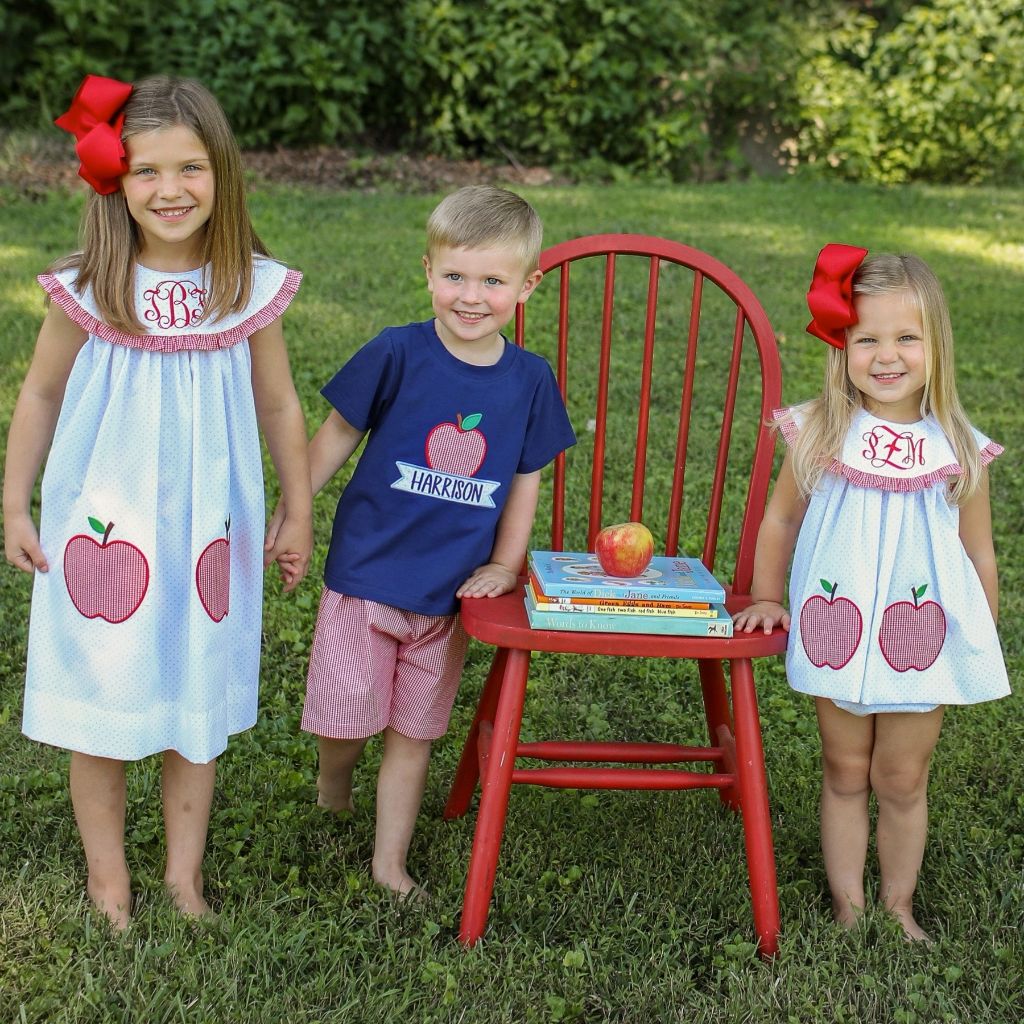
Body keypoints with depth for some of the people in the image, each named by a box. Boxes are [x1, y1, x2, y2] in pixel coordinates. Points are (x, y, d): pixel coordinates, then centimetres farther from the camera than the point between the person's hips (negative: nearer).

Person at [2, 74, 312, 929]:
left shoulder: (252, 290, -7)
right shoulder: (88, 292, -11)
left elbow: (278, 407, 4)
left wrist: (299, 513, 10)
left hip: (206, 528, 1)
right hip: (102, 528, -1)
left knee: (198, 700, 12)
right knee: (98, 703, 8)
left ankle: (185, 871, 30)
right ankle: (107, 876, 27)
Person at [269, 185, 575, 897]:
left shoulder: (530, 380, -4)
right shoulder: (397, 354, -12)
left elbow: (525, 479, 7)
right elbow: (338, 435, -2)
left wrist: (505, 565, 0)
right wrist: (288, 514, 1)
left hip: (449, 593, 2)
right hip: (365, 573, -2)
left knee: (413, 733, 13)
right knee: (347, 719, -1)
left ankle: (391, 863, 29)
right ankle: (333, 790, 34)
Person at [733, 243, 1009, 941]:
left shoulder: (958, 449, -7)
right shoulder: (820, 434, -7)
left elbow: (979, 555, 3)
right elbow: (780, 520, 6)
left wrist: (981, 648, 6)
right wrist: (766, 599, 4)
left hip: (921, 637, 0)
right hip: (837, 634, 0)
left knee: (902, 781, 12)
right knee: (846, 774, 14)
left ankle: (898, 908, 31)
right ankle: (848, 908, 28)